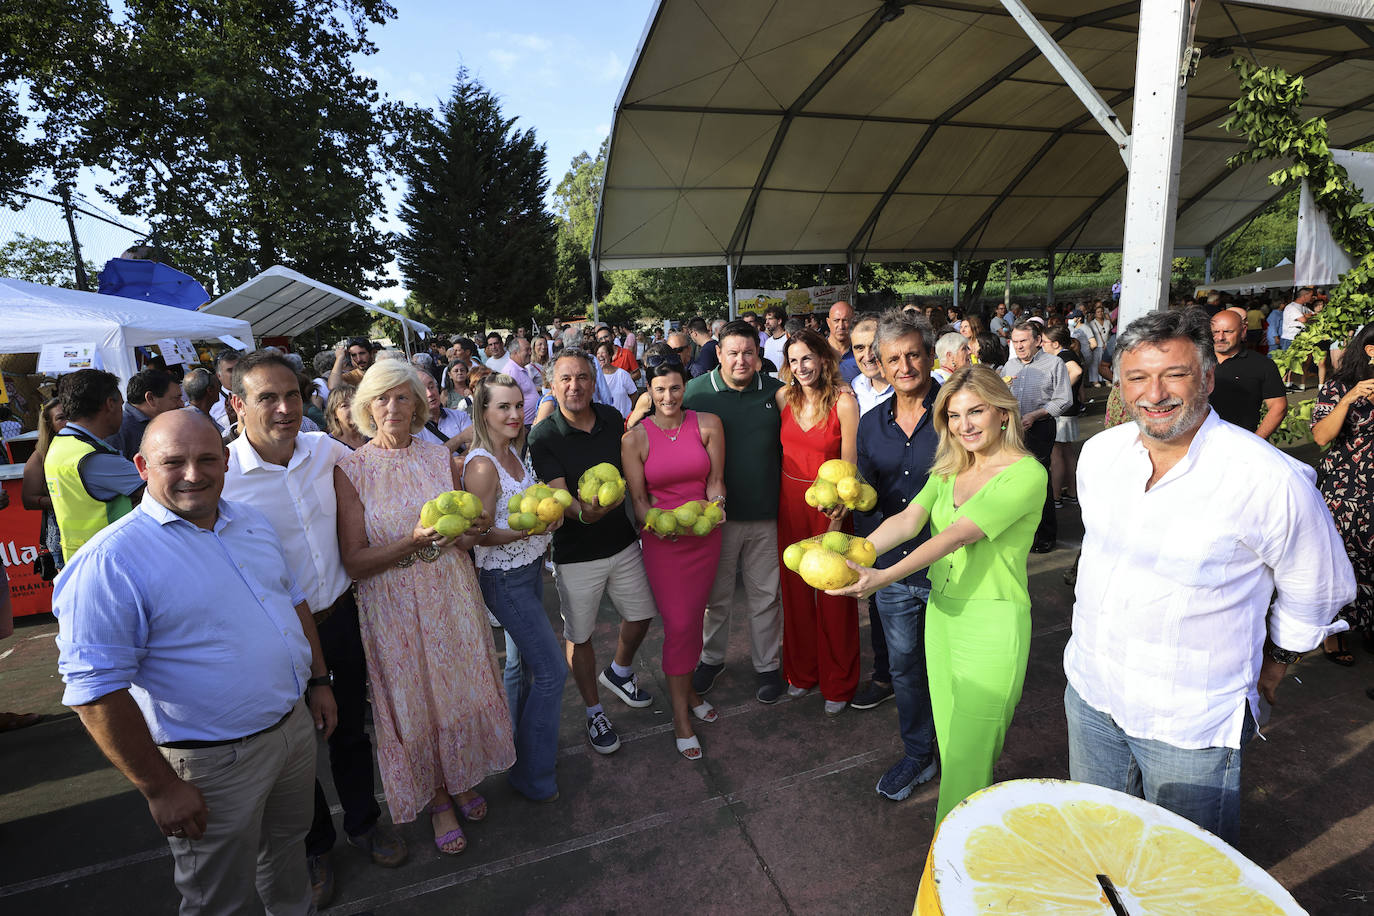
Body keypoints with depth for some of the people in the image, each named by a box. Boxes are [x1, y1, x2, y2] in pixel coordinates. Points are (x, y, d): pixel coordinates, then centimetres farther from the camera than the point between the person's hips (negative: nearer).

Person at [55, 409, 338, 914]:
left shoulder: (251, 521, 2)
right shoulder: (111, 560, -21)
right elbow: (96, 690, -20)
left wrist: (318, 680, 13)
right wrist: (160, 788, -17)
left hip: (294, 723, 6)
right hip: (214, 763, -6)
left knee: (288, 841, 29)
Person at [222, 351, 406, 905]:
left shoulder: (323, 449, -7)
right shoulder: (220, 475, -21)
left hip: (341, 615, 4)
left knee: (351, 729, 22)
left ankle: (362, 822, 47)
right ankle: (315, 845, 44)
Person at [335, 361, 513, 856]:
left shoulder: (441, 458, 2)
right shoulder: (351, 469, -8)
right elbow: (354, 562, -11)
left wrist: (473, 529, -14)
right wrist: (413, 542, -25)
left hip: (453, 597, 3)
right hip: (395, 607, -3)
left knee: (461, 689, 14)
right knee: (415, 700, 10)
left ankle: (464, 778, 41)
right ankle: (438, 800, 34)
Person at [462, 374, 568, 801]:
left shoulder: (512, 453, 5)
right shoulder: (482, 465, -21)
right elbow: (481, 534, -19)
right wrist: (524, 532, -33)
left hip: (529, 569, 8)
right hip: (504, 579, -8)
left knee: (521, 662, 19)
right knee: (552, 670, -3)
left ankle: (517, 747, 38)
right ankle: (532, 775, 14)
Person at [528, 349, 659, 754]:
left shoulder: (612, 418, -3)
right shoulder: (543, 437, -16)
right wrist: (584, 513, -45)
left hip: (623, 542, 4)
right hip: (575, 553, -4)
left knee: (641, 614, 18)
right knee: (579, 636, 9)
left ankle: (619, 673, 48)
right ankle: (594, 711, 33)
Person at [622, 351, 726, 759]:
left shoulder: (707, 425, -3)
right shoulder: (635, 439, -7)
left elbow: (715, 480, 0)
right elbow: (638, 500, -5)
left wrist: (716, 504, -19)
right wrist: (657, 522, -23)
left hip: (705, 536, 3)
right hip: (662, 540, -2)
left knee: (694, 618, 15)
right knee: (678, 624, -2)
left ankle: (686, 687, 39)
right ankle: (681, 714, 15)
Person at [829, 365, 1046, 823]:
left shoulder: (1026, 473, -14)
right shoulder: (948, 469, 8)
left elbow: (959, 535, -24)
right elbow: (909, 518, -5)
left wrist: (885, 576, -31)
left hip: (991, 622, -6)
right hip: (941, 613, 7)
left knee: (969, 754, 3)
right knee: (950, 743, 19)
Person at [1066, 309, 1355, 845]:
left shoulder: (1273, 480, -20)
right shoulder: (1099, 453, -4)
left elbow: (1317, 593, -2)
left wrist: (1274, 665, 9)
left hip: (1190, 724, -4)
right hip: (1089, 691, 5)